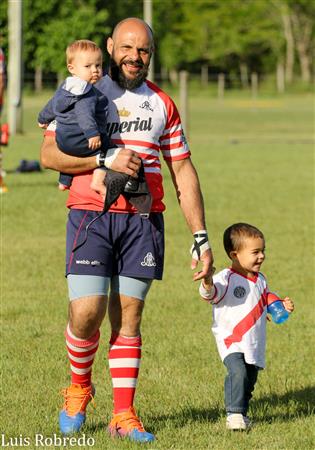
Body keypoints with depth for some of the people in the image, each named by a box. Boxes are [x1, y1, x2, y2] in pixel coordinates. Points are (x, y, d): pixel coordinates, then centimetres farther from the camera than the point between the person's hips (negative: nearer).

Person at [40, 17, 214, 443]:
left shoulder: (162, 105, 14)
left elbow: (184, 172, 15)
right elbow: (49, 154, -4)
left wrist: (200, 238, 10)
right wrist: (107, 160, -15)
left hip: (144, 220, 2)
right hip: (90, 214, -2)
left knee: (129, 317, 1)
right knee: (87, 314, -13)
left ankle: (124, 415, 8)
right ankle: (79, 387, 15)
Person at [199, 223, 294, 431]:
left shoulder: (260, 280, 9)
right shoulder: (226, 279, -16)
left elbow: (266, 298, 26)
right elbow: (212, 293, -31)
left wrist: (281, 304, 8)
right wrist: (208, 285, -54)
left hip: (254, 342, 7)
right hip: (231, 340, -7)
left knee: (249, 380, 14)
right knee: (238, 371, -27)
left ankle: (242, 414, 32)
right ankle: (234, 414, -20)